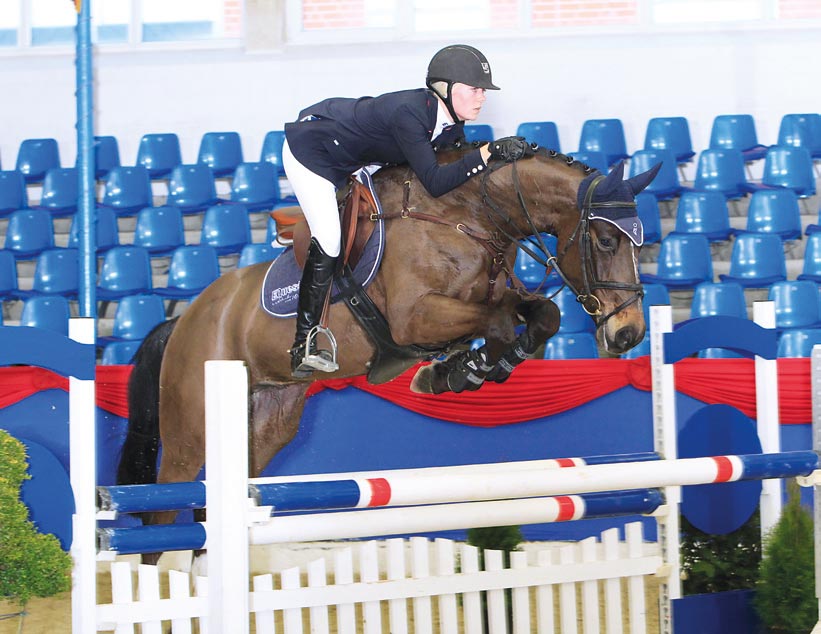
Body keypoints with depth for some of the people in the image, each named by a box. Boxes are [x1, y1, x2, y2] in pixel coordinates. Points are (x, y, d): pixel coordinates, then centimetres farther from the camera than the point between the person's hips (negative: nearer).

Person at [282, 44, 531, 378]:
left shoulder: (451, 126, -11)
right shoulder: (409, 113, -37)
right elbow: (435, 182, -41)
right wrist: (488, 152, -44)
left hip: (348, 160, 9)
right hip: (310, 150, -9)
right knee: (329, 242, -15)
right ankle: (304, 346, -10)